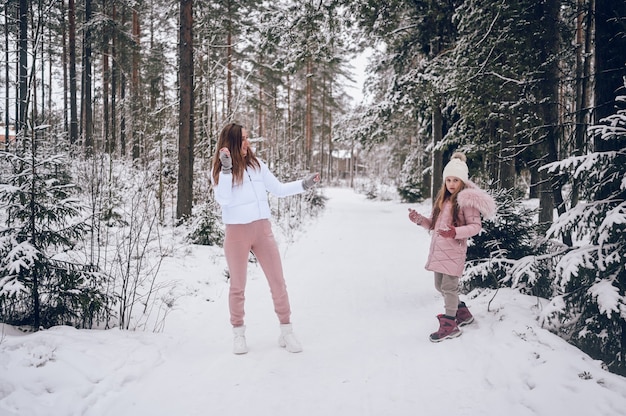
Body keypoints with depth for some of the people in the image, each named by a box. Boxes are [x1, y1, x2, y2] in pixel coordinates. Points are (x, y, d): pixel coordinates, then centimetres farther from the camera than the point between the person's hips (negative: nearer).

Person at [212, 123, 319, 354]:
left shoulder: (256, 164, 7)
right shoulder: (219, 170, -1)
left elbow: (278, 189, 11)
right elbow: (223, 200, -17)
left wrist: (303, 185, 1)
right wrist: (226, 169, -22)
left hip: (262, 229, 3)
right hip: (237, 233, -3)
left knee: (278, 282, 3)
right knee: (238, 286, 9)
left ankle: (286, 332, 14)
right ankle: (239, 334, 24)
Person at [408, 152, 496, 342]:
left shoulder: (466, 199, -9)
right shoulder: (442, 199, 16)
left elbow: (476, 226, -13)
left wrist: (455, 232, -27)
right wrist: (418, 219, 7)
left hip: (453, 250, -9)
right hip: (438, 249, 9)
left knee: (449, 286, -5)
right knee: (440, 286, 16)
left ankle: (449, 325, 8)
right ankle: (463, 313, 35)